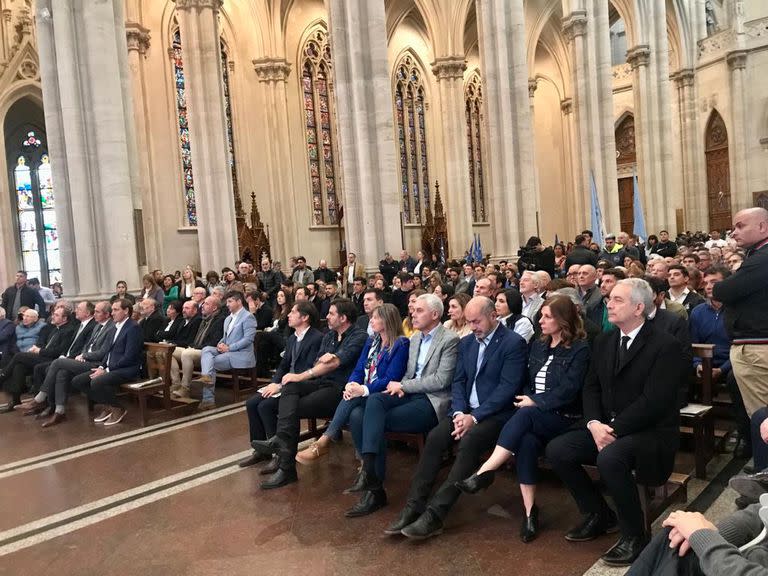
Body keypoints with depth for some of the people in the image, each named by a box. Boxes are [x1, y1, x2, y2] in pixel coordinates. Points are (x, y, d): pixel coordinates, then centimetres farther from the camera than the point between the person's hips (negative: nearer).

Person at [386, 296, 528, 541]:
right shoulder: (466, 342, 14)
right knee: (434, 438, -20)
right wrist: (459, 413, -7)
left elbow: (508, 387, -14)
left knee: (469, 442, -32)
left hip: (496, 413, -6)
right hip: (466, 411, 6)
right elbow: (458, 381, 12)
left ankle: (435, 514, -29)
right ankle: (413, 508, -17)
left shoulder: (514, 343, -7)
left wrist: (475, 417, -19)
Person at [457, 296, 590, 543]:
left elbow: (568, 390, -13)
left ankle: (484, 472, -36)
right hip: (533, 416, 5)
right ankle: (530, 511, -23)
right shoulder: (538, 346, 16)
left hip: (563, 418, -4)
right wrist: (525, 400, -4)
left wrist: (534, 402, -13)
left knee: (525, 416, -35)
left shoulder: (580, 349, -3)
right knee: (527, 441, -30)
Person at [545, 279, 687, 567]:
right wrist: (594, 424, -10)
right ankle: (599, 514, 12)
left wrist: (614, 430, -23)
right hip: (605, 427, 7)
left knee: (609, 457, -35)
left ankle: (634, 536, -10)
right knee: (556, 450, -10)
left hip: (651, 432, -7)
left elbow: (653, 401, -20)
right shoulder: (604, 341, 9)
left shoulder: (665, 345, -13)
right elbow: (591, 388, 8)